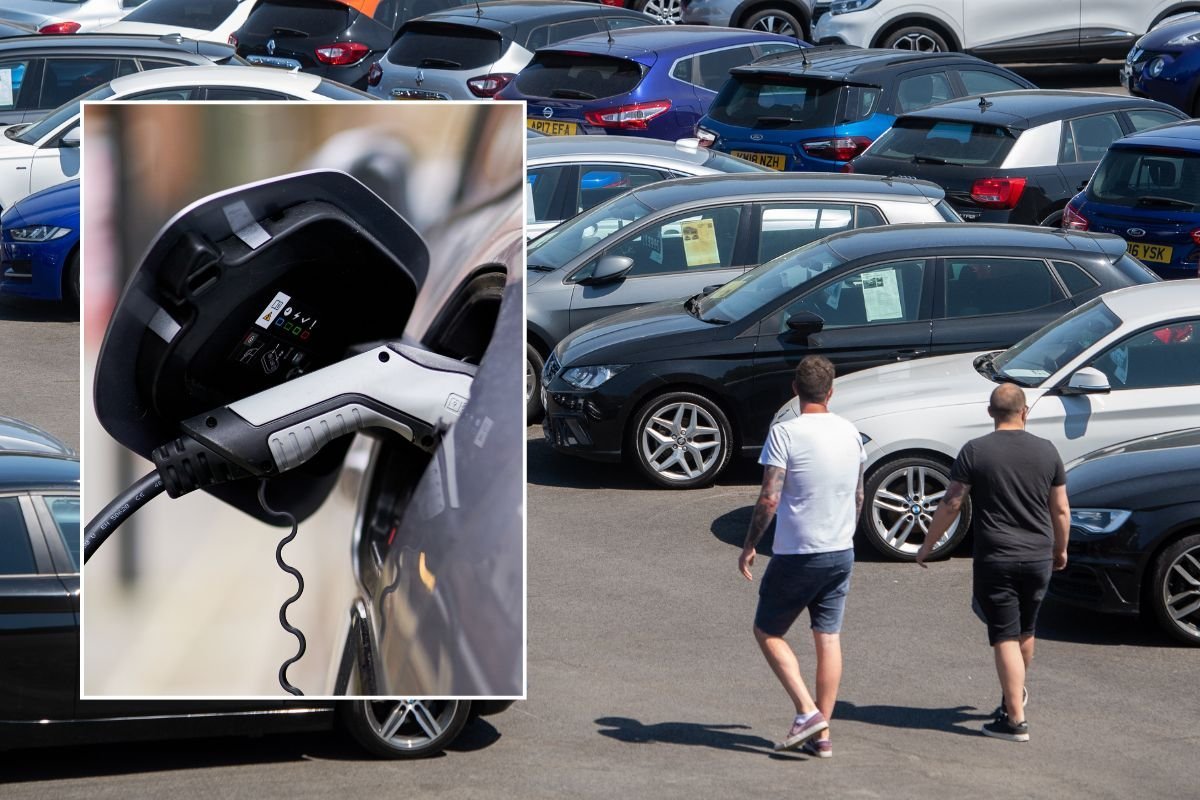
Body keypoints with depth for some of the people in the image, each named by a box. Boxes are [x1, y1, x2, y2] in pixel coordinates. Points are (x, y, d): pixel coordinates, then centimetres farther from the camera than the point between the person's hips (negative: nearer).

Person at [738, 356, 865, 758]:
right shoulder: (851, 434, 4)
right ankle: (822, 734, 9)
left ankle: (807, 711, -4)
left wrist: (749, 546, -6)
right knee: (829, 638, 9)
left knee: (767, 632, 10)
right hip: (842, 552, 5)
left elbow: (769, 499, -17)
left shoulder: (785, 434, -15)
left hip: (797, 554, -5)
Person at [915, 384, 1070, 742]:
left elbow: (950, 505, -7)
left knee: (1005, 638, -3)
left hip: (995, 558, -4)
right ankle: (1016, 695, 42)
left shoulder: (975, 452, -7)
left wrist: (927, 546, 5)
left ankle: (1015, 719, -8)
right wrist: (1060, 550, 23)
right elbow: (1061, 510, 7)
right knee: (1025, 632, 22)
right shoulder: (1046, 451, 2)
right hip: (1039, 558, 4)